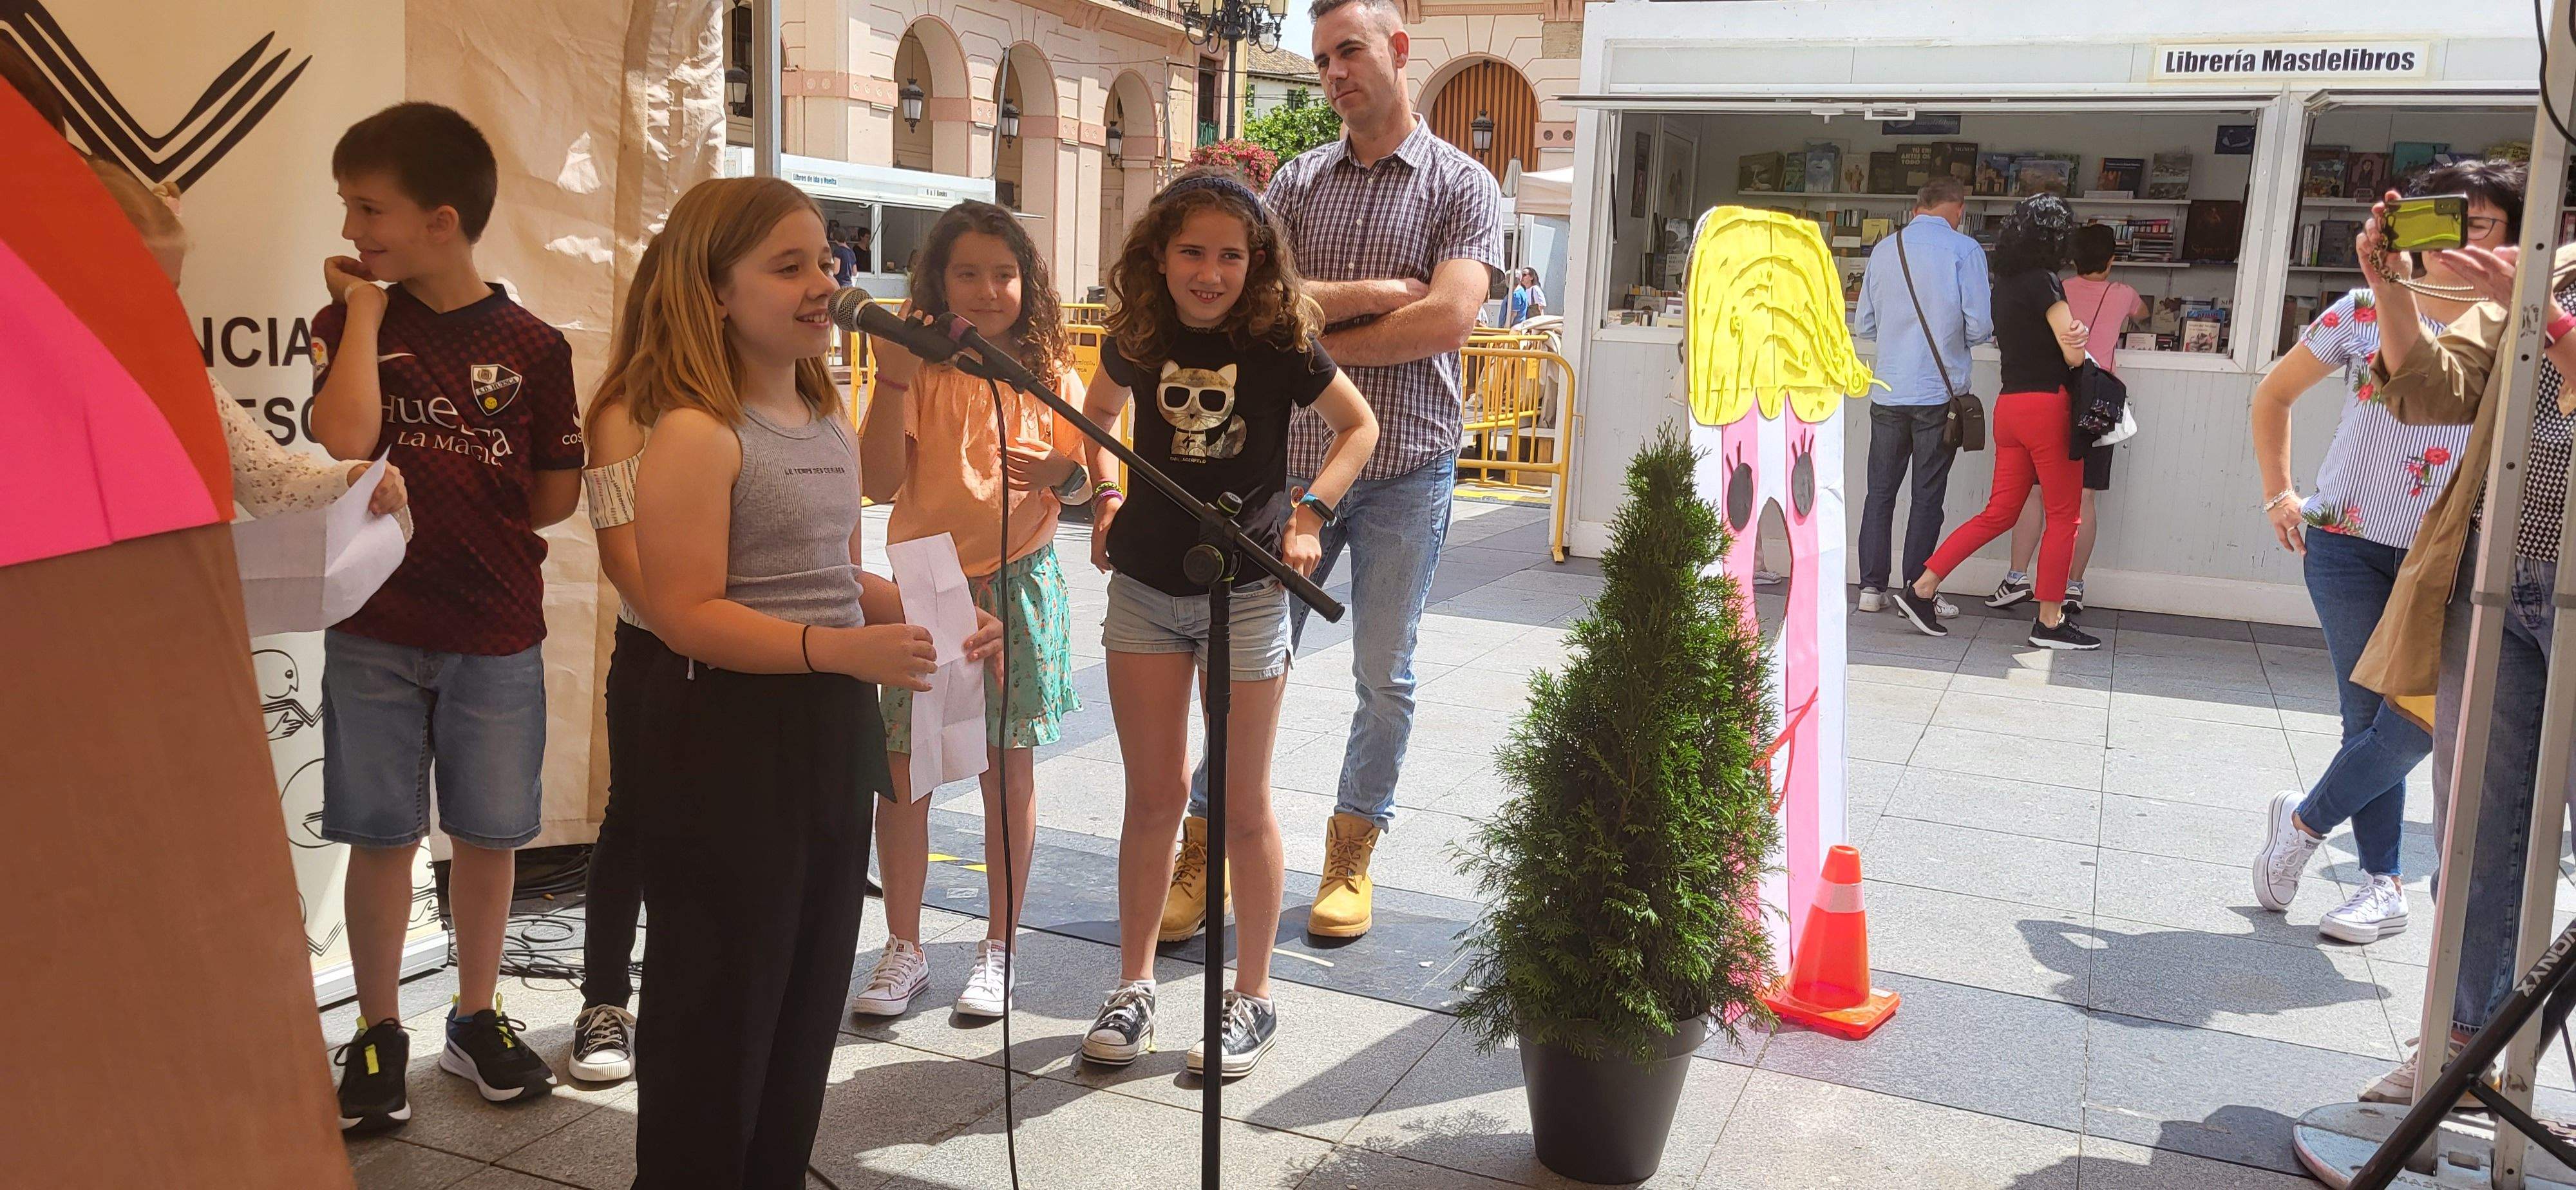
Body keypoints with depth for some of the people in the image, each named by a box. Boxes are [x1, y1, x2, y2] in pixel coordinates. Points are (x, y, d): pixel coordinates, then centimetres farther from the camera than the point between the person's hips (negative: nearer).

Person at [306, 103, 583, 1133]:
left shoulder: (530, 345, -2)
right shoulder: (351, 322, 0)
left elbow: (559, 493, 3)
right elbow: (346, 442, -19)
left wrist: (465, 528, 0)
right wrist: (364, 310, -13)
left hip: (496, 633, 0)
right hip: (374, 631, 0)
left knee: (488, 832, 9)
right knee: (382, 835, 7)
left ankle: (476, 1018, 27)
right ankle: (379, 1032, 22)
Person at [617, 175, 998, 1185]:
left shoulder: (833, 429, 11)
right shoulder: (697, 431, -16)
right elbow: (686, 614, -22)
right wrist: (844, 650, -29)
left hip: (832, 735, 8)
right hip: (728, 740, -8)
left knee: (813, 989, 17)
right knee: (723, 1000, 3)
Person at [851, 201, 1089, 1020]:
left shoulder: (1048, 374, 4)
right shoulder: (920, 371, -2)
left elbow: (1084, 483, 7)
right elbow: (881, 483, -11)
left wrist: (1063, 476, -16)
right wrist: (894, 378, -19)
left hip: (1019, 585, 1)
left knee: (1009, 769, 7)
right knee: (903, 769, 0)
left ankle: (999, 950, 20)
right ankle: (904, 950, 17)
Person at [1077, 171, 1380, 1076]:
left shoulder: (1280, 338, -10)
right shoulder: (1140, 336, 0)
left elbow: (1359, 427, 3)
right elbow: (1100, 409, 21)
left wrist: (1310, 513, -10)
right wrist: (1106, 500, 8)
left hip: (1247, 590, -3)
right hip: (1145, 587, 3)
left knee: (1242, 804, 5)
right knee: (1153, 794, 9)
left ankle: (1252, 997, 20)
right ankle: (1133, 983, 24)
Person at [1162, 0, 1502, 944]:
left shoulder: (1461, 185, 0)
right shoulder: (1299, 180, 9)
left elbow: (1448, 319, -15)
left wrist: (1315, 338, -9)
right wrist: (1379, 291, -12)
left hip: (1406, 468, -2)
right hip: (1294, 459, 2)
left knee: (1384, 677, 8)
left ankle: (1352, 852, 24)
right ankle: (1208, 850, 16)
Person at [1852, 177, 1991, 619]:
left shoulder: (1884, 250, 6)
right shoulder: (1964, 250, -6)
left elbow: (1863, 325, 11)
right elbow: (1980, 326, -11)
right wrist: (1956, 335, 11)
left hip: (1888, 392, 3)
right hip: (1939, 392, -3)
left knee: (1881, 491, 10)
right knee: (1928, 496, 4)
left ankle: (1872, 586, 11)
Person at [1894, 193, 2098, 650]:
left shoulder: (2004, 283, 13)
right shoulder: (2043, 282, -12)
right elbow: (2074, 356, -11)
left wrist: (2072, 332, -4)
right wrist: (2079, 339, 10)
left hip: (2010, 404, 8)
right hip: (2047, 404, -8)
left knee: (1999, 512, 11)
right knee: (2064, 514, 3)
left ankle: (1921, 589, 6)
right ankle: (2050, 622, 7)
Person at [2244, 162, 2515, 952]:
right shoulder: (2367, 311, 4)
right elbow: (2274, 393, 14)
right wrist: (2279, 493, 9)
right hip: (2346, 541, 0)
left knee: (2421, 714, -9)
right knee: (2369, 717, 3)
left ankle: (2305, 822, 14)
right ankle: (2384, 885, 14)